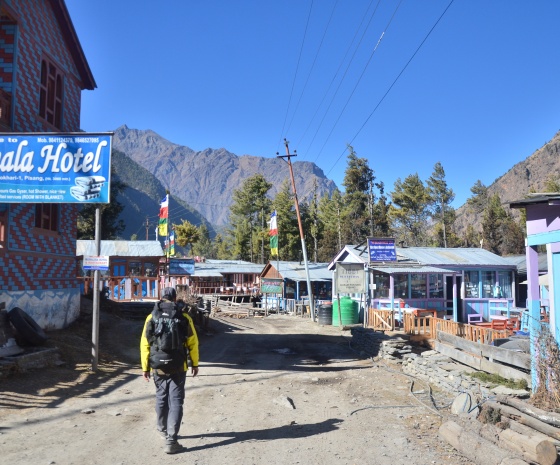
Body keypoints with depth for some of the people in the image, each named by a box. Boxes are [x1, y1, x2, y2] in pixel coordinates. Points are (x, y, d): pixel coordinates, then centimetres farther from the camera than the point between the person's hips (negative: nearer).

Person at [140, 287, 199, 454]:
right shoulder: (184, 318, -5)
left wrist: (145, 367, 6)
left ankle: (163, 430, 38)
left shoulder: (151, 318, -2)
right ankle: (170, 441, -3)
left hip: (158, 367, 2)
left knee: (161, 398, 21)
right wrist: (194, 364, 9)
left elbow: (145, 344, -2)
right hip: (178, 367, -2)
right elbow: (193, 343, -3)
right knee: (176, 402, 2)